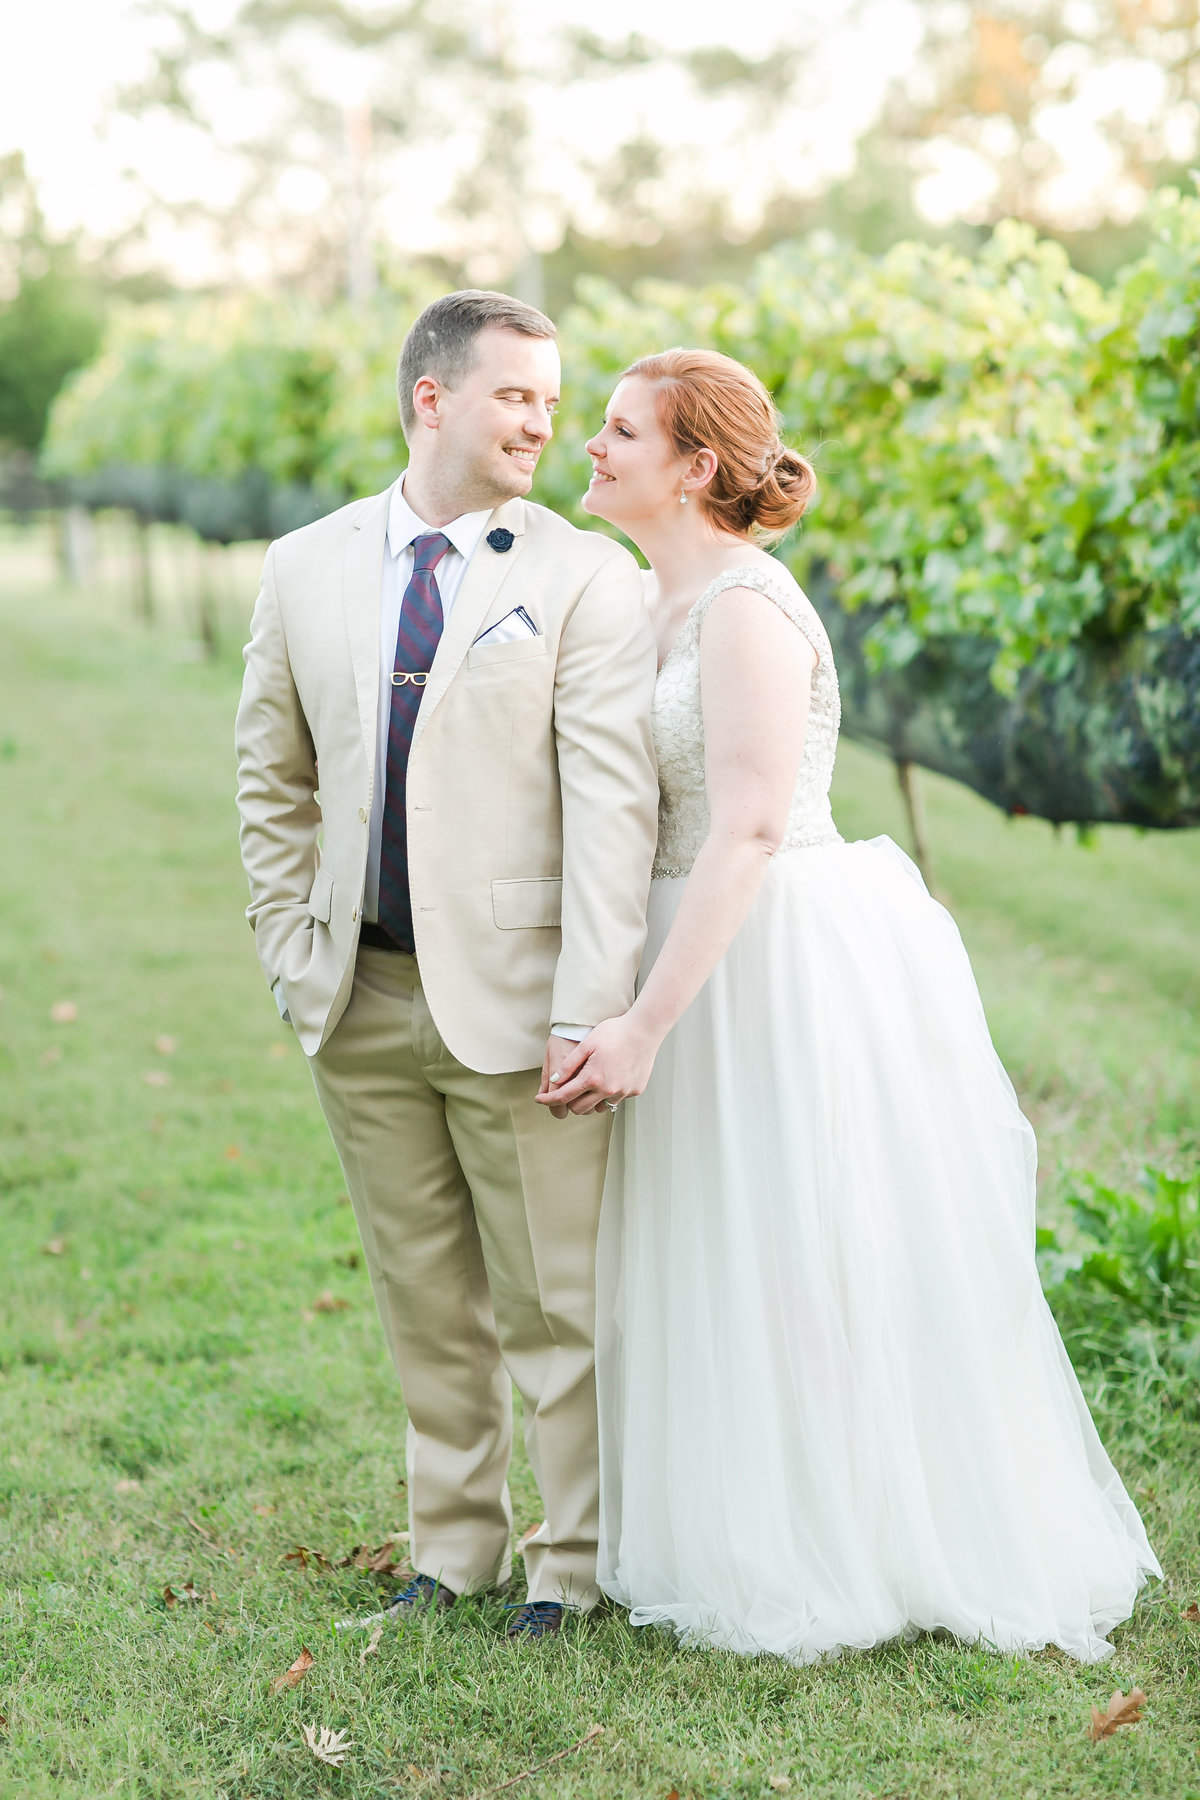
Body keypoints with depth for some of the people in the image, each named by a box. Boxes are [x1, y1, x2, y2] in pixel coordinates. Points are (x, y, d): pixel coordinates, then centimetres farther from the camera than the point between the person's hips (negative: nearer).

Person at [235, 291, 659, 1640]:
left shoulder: (585, 580, -5)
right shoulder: (304, 570, 7)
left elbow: (612, 806, -12)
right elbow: (272, 783, 15)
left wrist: (589, 1011, -18)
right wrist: (292, 958, 7)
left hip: (514, 1006, -3)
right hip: (360, 1002, 4)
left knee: (552, 1300, 5)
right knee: (424, 1298, 15)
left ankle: (572, 1557, 22)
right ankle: (454, 1542, 31)